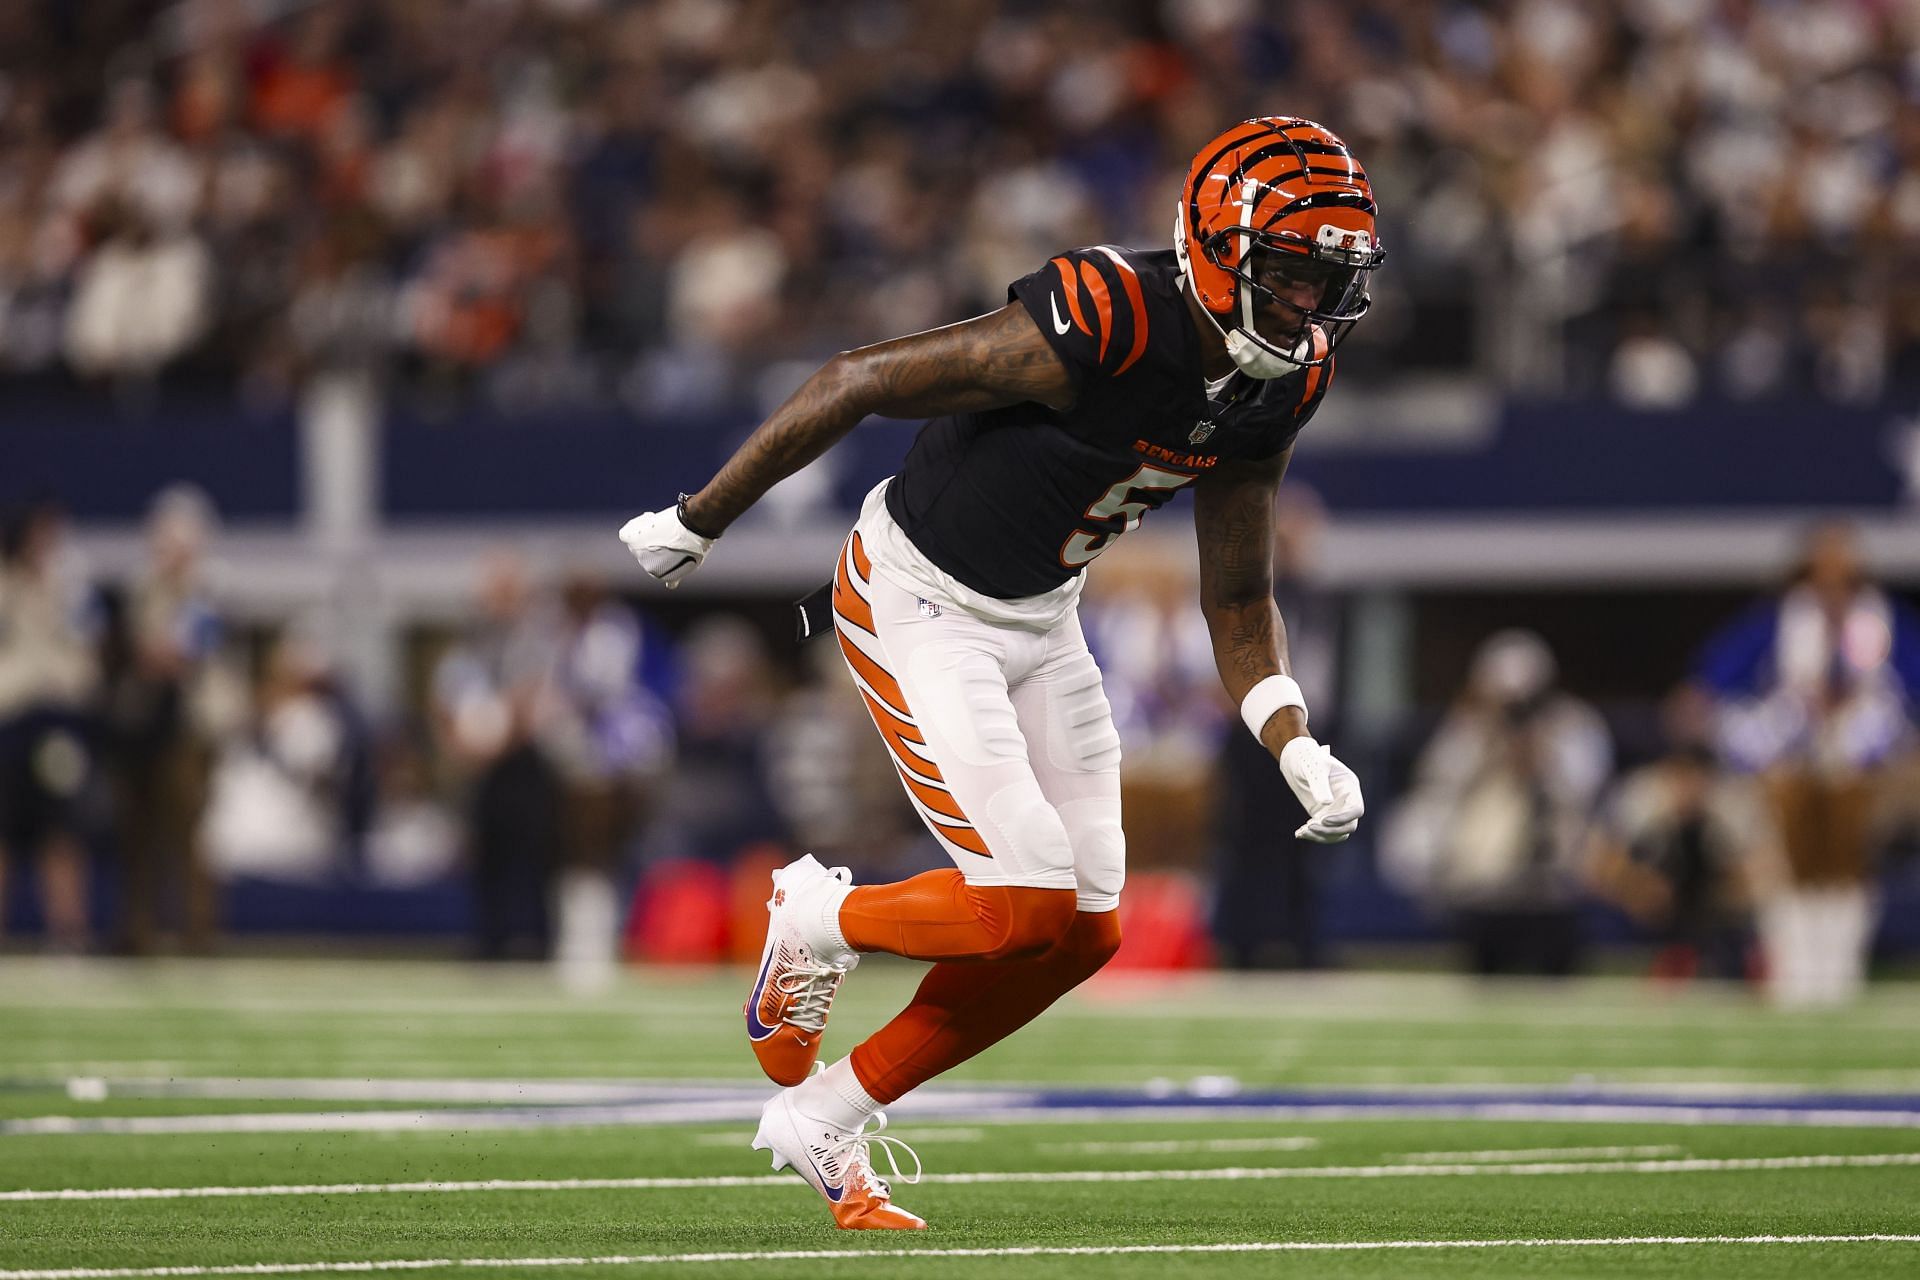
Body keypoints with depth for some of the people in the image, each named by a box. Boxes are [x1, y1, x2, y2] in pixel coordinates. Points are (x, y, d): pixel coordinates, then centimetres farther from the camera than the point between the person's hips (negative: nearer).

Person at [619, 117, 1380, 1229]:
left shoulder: (1283, 384, -7)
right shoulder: (1100, 325, -31)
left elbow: (1238, 600, 6)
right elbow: (859, 383, -22)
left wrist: (1296, 748, -10)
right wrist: (699, 524, -13)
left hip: (1039, 617, 8)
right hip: (917, 604, -8)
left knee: (1084, 931, 4)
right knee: (1024, 905, -17)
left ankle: (826, 1117, 19)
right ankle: (817, 923, 13)